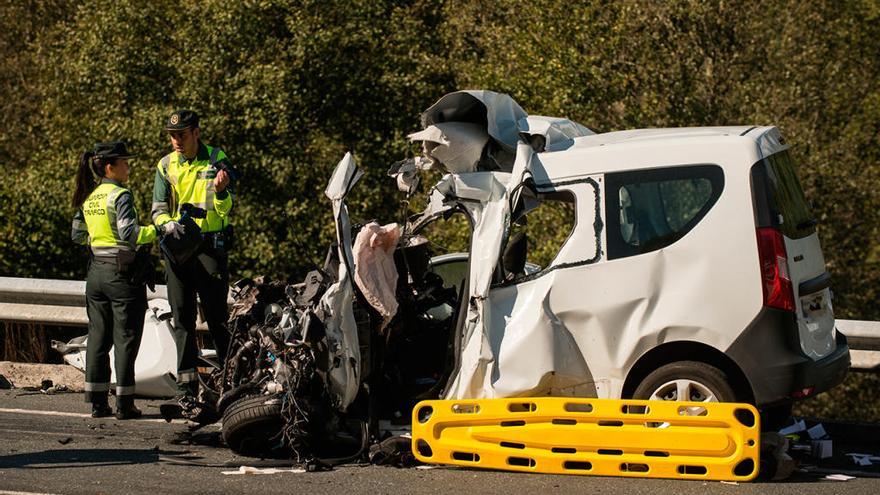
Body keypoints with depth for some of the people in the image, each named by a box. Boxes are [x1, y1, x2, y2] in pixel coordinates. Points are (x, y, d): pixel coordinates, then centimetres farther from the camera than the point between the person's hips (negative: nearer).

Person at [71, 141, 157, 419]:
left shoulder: (88, 198, 9)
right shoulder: (120, 196, -14)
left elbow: (77, 235, 17)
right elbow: (129, 233, -24)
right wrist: (159, 230, -17)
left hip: (96, 271, 7)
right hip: (122, 272, -7)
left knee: (98, 336, 11)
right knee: (125, 338, -1)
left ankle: (97, 402, 11)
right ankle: (124, 404, 0)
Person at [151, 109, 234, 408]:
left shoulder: (216, 160, -2)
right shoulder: (166, 166, 7)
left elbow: (225, 210, -6)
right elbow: (158, 210, 5)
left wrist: (221, 191, -28)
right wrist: (170, 225, -17)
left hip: (210, 244, -3)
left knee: (216, 316, -4)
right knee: (182, 318, 4)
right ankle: (186, 385, 7)